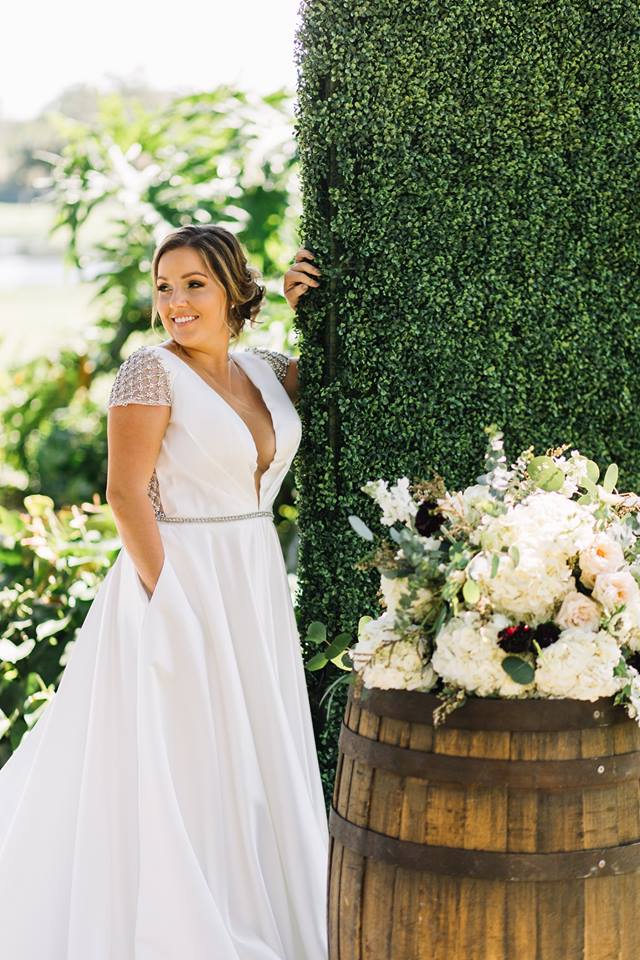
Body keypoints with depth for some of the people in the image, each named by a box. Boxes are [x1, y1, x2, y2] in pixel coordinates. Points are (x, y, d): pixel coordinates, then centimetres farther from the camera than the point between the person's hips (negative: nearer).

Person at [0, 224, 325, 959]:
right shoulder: (151, 369, -11)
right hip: (178, 578, -7)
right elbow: (125, 493, -15)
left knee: (248, 772, 15)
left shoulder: (264, 369, 7)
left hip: (255, 592, 7)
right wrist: (171, 604, -19)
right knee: (175, 775, 1)